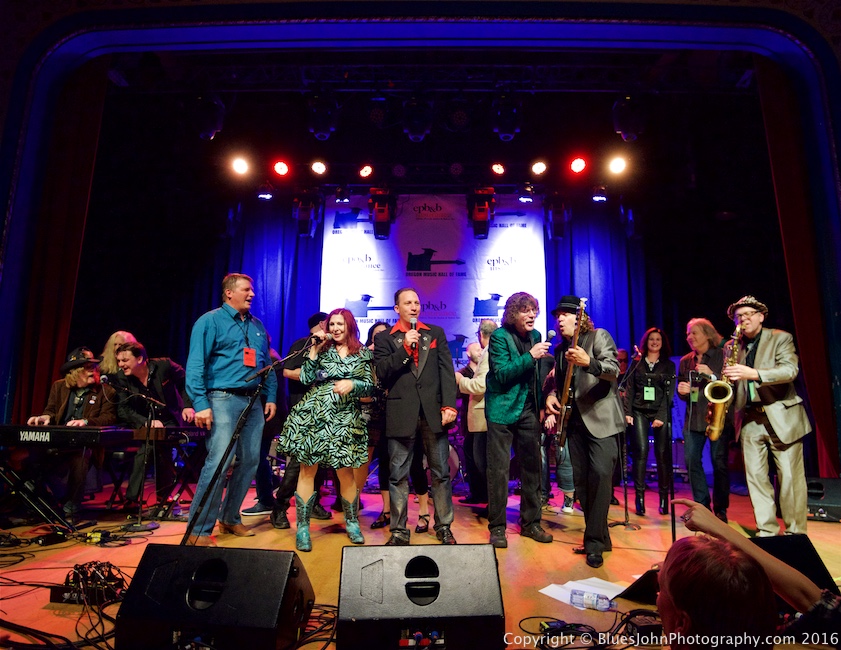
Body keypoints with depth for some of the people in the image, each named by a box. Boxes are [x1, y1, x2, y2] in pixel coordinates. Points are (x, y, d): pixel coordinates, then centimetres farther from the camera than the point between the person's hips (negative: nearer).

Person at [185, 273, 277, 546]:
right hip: (223, 400, -6)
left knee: (249, 461, 9)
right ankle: (199, 531, -1)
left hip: (253, 401, 7)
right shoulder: (211, 321, -2)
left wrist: (271, 397, 11)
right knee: (218, 462, -13)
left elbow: (267, 365, 19)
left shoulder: (257, 325, 17)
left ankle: (230, 518, 25)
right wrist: (201, 404, -16)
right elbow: (196, 365, -9)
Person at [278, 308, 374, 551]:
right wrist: (314, 349, -3)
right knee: (308, 468, 2)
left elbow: (370, 386, 5)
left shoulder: (363, 354, 8)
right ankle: (302, 526, 13)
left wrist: (352, 384, -13)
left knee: (345, 471, 2)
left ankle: (352, 522, 23)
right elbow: (305, 378, -1)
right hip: (313, 414, 1)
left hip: (344, 418, -1)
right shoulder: (322, 349, 10)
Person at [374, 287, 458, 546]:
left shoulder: (436, 333, 11)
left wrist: (449, 405, -5)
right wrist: (405, 347, -13)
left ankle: (444, 527, 23)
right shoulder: (384, 338, 8)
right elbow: (382, 372, -4)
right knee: (398, 476, 6)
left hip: (433, 412, 1)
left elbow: (446, 371, 4)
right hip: (401, 415, -1)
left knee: (441, 473, 8)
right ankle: (398, 531, 18)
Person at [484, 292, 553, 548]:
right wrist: (530, 356, -24)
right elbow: (502, 374, -18)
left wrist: (544, 399, 9)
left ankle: (530, 522, 24)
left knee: (532, 467, 10)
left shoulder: (535, 335, 8)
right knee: (498, 469, -2)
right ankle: (497, 526, 10)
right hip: (502, 409, -6)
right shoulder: (500, 336, -10)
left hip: (529, 410, 6)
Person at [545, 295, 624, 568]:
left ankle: (594, 543, -6)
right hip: (574, 420, 6)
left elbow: (614, 370, -18)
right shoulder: (560, 348, 15)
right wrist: (552, 396, 3)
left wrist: (588, 362, -37)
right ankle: (598, 537, 20)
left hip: (600, 417, -6)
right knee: (581, 479, 6)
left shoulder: (599, 336, -4)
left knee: (600, 473, -16)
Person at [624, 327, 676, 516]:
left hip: (660, 412, 0)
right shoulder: (637, 363, 12)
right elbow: (629, 389, 8)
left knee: (662, 453, -4)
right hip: (639, 412, 0)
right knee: (640, 450, -9)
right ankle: (640, 496, -3)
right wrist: (627, 412, -4)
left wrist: (661, 416, -10)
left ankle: (664, 497, 6)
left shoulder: (669, 365, 10)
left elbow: (669, 393, 1)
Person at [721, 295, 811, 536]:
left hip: (782, 417, -3)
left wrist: (753, 373, -32)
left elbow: (790, 370, -17)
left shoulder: (781, 338, -1)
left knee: (790, 477, 1)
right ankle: (767, 531, 13)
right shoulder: (731, 347, 10)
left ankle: (795, 532, 13)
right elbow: (730, 381, 13)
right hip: (750, 419, 4)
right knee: (755, 476, 4)